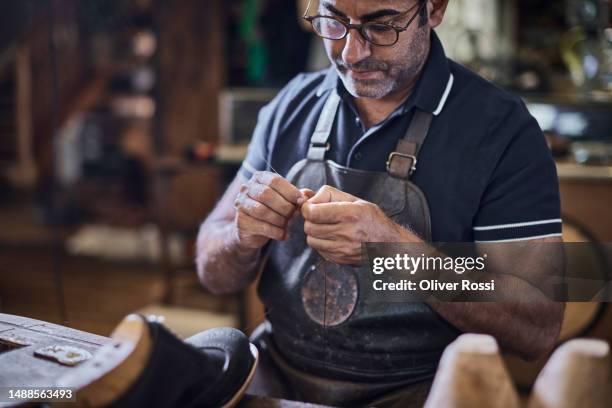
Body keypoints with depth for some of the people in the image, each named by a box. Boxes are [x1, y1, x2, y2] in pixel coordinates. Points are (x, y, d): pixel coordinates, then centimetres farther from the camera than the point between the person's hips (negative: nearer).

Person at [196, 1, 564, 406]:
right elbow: (215, 275, 8)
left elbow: (539, 328, -14)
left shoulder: (502, 127, -10)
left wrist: (399, 249, -27)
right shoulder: (293, 104, 3)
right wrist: (244, 237, -16)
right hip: (276, 373, 3)